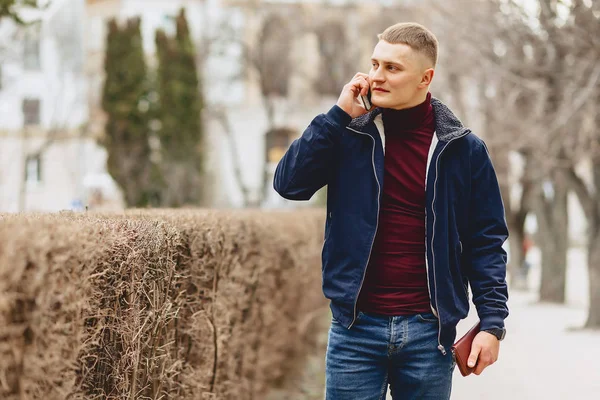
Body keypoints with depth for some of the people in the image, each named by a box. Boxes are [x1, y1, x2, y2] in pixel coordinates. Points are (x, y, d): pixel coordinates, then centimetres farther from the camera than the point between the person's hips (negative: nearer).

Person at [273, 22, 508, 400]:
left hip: (428, 330, 0)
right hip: (356, 326, 0)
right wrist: (339, 114, -11)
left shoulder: (462, 149, 1)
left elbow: (485, 241, 2)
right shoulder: (349, 135, 3)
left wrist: (493, 322, -6)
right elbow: (289, 183, -9)